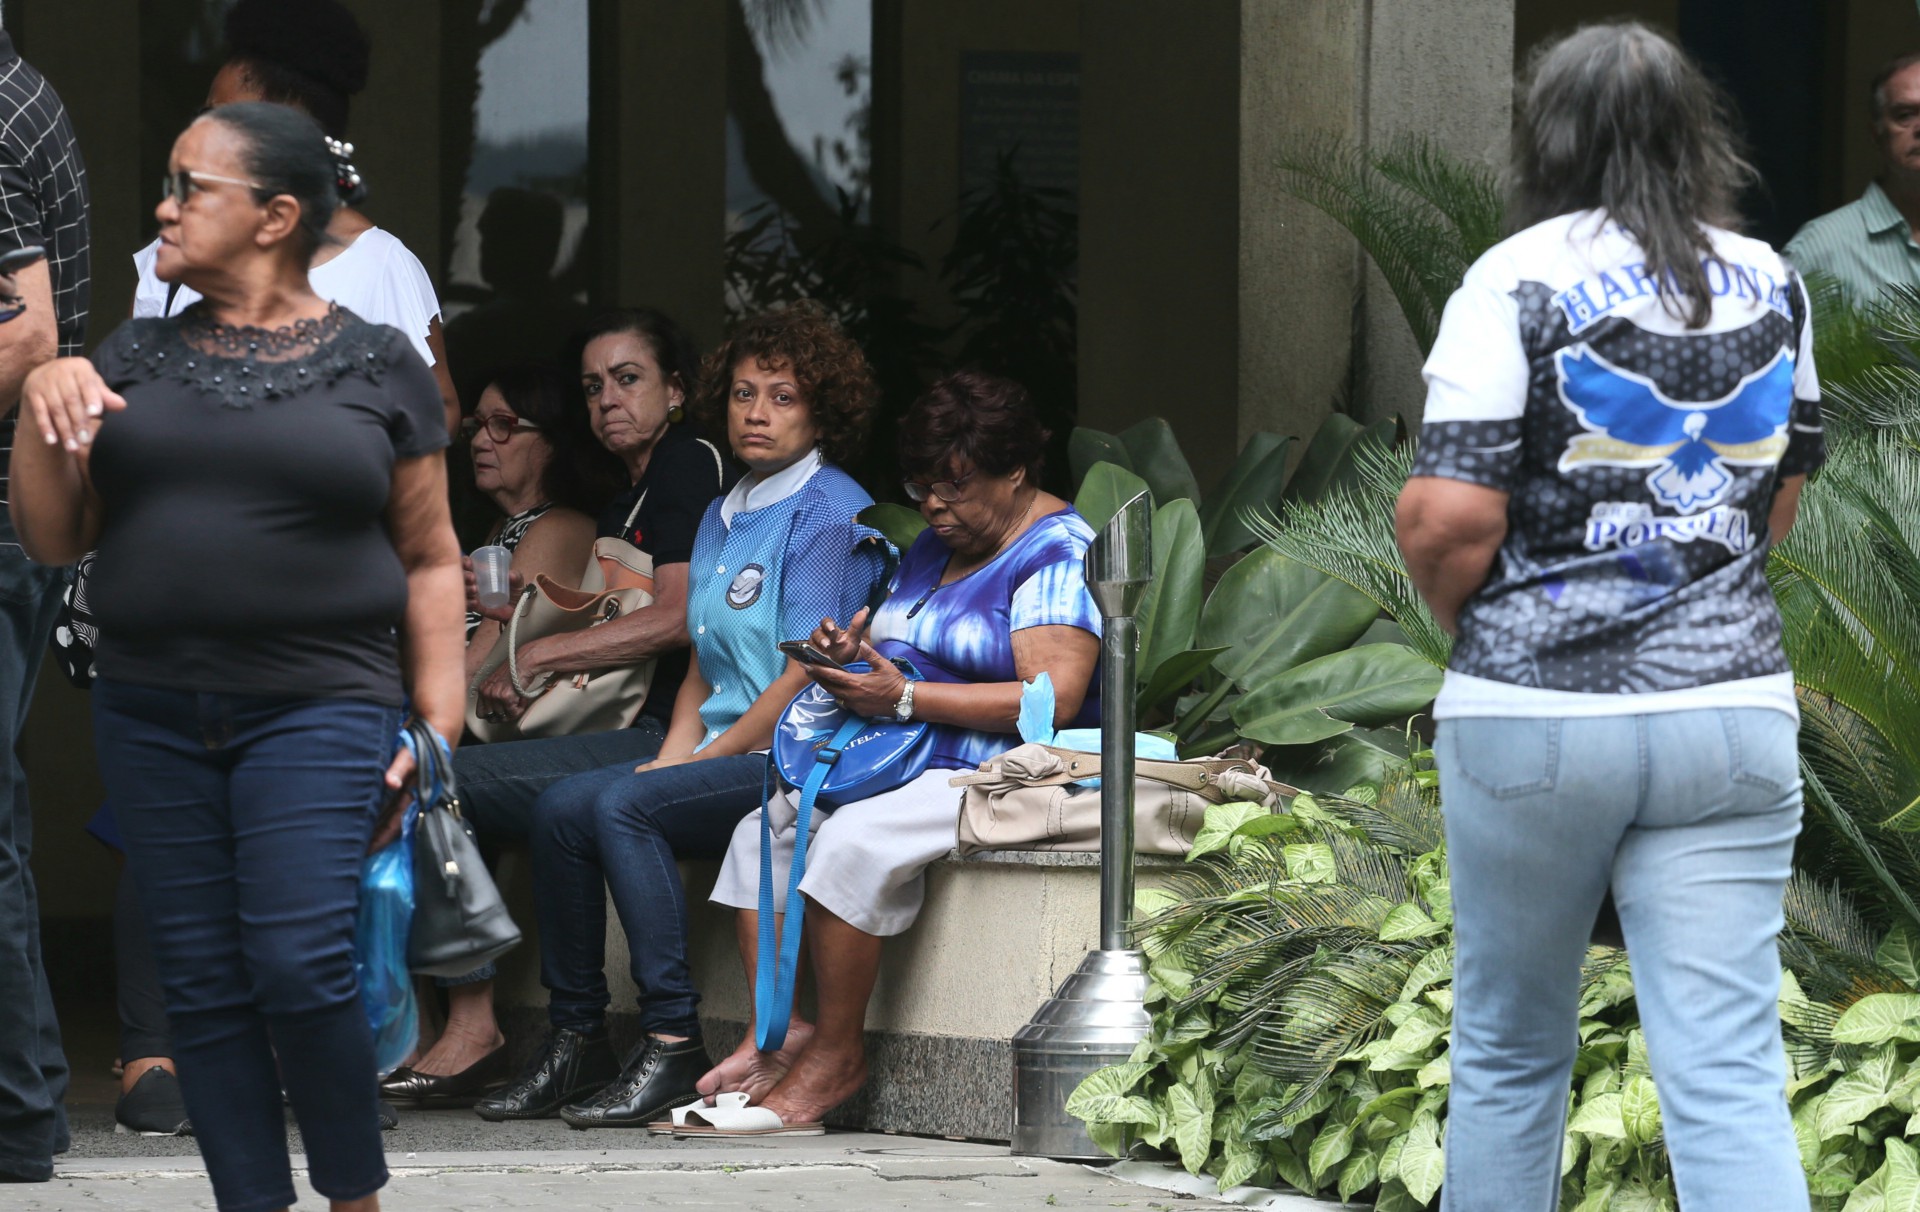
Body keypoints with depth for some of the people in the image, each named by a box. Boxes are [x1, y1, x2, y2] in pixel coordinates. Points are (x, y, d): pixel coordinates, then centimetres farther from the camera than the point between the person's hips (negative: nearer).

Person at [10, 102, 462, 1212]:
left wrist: (442, 722, -1)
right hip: (152, 712, 4)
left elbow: (431, 560, 6)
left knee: (299, 963, -14)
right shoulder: (133, 360, 12)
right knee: (206, 985, 2)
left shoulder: (378, 367, 4)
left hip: (317, 707, -4)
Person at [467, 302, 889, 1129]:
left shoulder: (829, 511, -8)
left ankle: (673, 1046, -29)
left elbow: (807, 673, -15)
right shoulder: (723, 518, 20)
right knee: (563, 807, -10)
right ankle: (575, 1042, -9)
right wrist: (674, 753, 3)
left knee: (624, 807, -27)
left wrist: (705, 759, -13)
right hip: (724, 755, 9)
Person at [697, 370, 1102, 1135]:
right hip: (910, 769, 10)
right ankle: (776, 1035, -17)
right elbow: (902, 659, 25)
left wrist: (904, 696, -22)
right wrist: (851, 656, -1)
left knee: (854, 841, -30)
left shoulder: (1058, 555, -11)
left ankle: (836, 1055, -22)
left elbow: (1052, 699, -22)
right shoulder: (934, 548, 19)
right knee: (763, 831, -6)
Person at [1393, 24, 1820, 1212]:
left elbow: (1450, 520, -14)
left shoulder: (1520, 282, -7)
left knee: (1511, 1051, 14)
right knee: (1730, 1076, -4)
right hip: (1733, 704, 3)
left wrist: (1458, 612, 7)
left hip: (1536, 714, -3)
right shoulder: (1771, 287, 8)